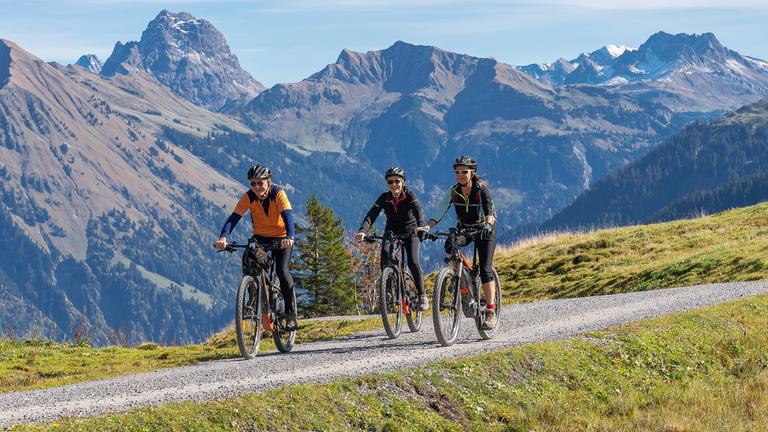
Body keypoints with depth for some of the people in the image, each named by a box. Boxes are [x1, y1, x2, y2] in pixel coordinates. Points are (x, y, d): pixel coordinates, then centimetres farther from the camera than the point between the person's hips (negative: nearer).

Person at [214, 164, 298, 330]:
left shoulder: (278, 194, -24)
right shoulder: (248, 197, -17)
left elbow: (288, 215, -38)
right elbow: (234, 217, -27)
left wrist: (289, 237, -57)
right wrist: (223, 237, -45)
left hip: (281, 238, -3)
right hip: (260, 236, 3)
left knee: (282, 271, -19)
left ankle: (290, 314, -5)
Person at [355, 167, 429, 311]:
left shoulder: (409, 195, -17)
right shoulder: (384, 198, -13)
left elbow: (418, 210, -35)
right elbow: (371, 215, -25)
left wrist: (421, 226, -56)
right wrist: (362, 231, -43)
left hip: (410, 232, -2)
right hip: (391, 232, 2)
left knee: (413, 262, -20)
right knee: (385, 253, -28)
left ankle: (422, 296, -5)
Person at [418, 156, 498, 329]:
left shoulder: (481, 188, -20)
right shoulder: (454, 191, -10)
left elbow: (489, 209, -33)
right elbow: (440, 211, -16)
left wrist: (488, 225, -53)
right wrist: (427, 227, -32)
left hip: (484, 229, -4)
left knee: (485, 268, -17)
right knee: (449, 247, -26)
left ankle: (491, 312, -16)